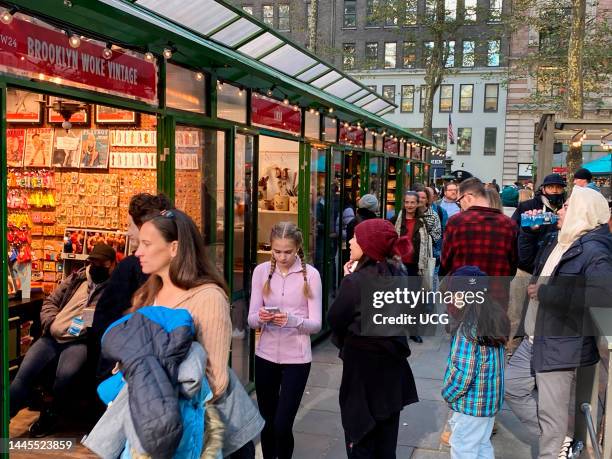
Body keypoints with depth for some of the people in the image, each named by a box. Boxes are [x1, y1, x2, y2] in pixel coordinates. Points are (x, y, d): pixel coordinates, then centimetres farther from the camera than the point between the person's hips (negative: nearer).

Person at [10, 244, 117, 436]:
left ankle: (50, 417, -4)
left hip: (80, 341, -4)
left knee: (65, 375, -30)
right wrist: (51, 324, 2)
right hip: (52, 337, 4)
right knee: (25, 372, -18)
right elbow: (50, 302, 19)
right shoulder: (76, 278, 19)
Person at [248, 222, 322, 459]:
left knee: (282, 425, -4)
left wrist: (292, 320, -29)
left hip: (296, 358, -2)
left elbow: (316, 324, -9)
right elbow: (251, 319, -2)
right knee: (267, 422, 14)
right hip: (266, 356, 3)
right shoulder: (261, 271, -1)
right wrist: (260, 317, -25)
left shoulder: (310, 274, -8)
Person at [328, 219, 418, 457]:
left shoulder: (355, 281, -21)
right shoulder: (398, 274, -1)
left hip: (362, 366, -6)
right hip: (392, 364, 6)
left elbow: (335, 320, -11)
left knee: (361, 440, 10)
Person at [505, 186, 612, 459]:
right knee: (511, 388, 16)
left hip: (560, 345, -9)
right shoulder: (557, 243, 10)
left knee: (551, 411, 4)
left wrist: (545, 292, -27)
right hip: (534, 339, 9)